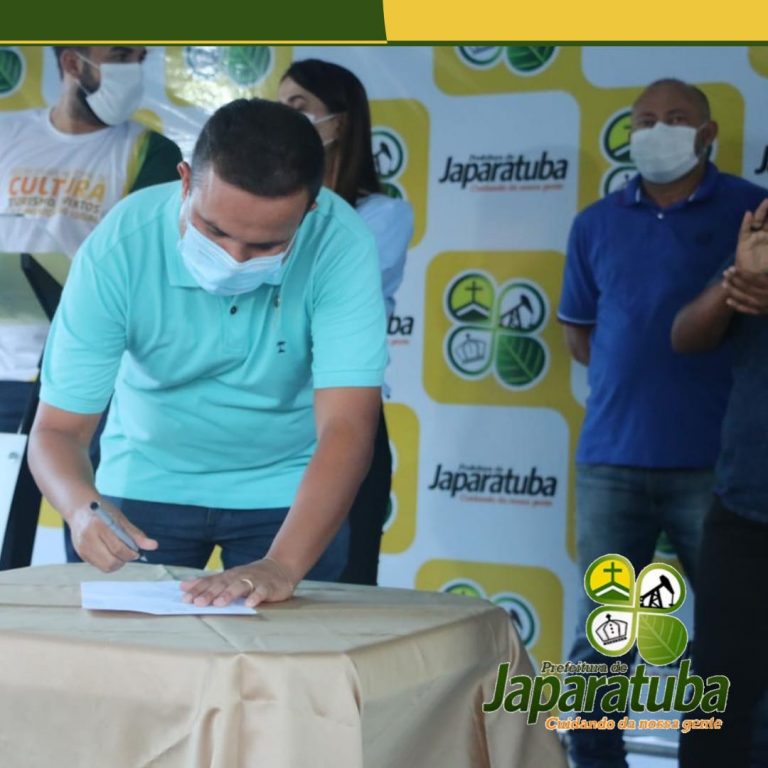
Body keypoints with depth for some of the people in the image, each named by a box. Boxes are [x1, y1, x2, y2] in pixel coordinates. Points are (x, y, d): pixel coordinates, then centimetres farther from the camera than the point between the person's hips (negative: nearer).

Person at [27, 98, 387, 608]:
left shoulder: (339, 245, -28)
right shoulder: (118, 249, -26)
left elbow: (347, 428, -34)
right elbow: (58, 429, -22)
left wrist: (282, 566, -47)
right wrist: (86, 509, -44)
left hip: (287, 490, -1)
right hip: (147, 484, 1)